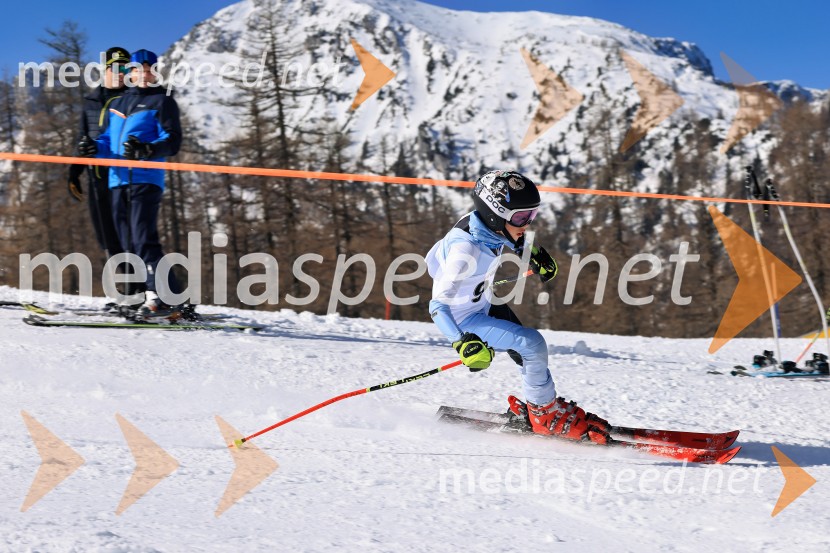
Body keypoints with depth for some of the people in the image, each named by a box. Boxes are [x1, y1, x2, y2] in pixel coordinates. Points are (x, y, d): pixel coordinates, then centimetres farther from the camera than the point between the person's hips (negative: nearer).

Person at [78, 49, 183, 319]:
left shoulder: (162, 101, 4)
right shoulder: (118, 103, 23)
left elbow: (172, 141, -6)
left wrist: (146, 150, -24)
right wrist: (95, 147, 3)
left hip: (146, 179, -7)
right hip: (118, 180, 7)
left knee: (143, 239, -18)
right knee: (129, 244, 3)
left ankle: (164, 298, -21)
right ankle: (154, 296, 5)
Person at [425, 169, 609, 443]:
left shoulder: (488, 223, -15)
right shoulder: (466, 249, -37)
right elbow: (439, 305, -37)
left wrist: (531, 252, 9)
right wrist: (463, 343, -47)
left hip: (485, 302, 8)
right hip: (463, 318, -8)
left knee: (530, 356, 13)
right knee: (533, 345, -16)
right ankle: (544, 413, 4)